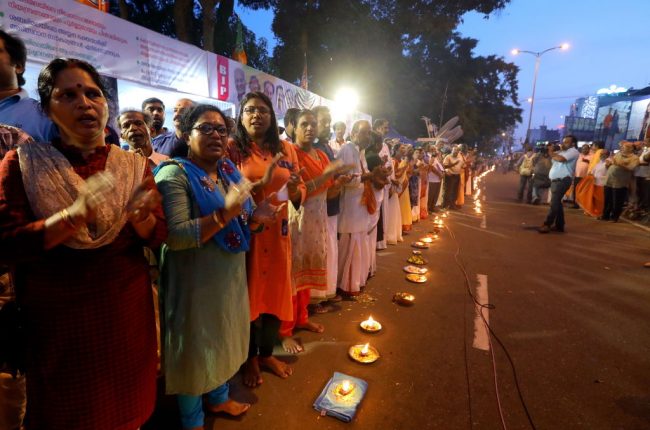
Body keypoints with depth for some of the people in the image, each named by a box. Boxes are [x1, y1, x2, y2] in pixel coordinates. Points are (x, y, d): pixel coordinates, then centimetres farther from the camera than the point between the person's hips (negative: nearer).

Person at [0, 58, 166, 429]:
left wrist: (140, 218, -25)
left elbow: (159, 236, -3)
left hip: (127, 313, 2)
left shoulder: (135, 165, 0)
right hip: (58, 319, -1)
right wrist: (73, 217, -29)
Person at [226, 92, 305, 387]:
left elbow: (300, 193, 9)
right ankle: (250, 359, 32)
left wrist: (295, 190, -13)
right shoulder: (232, 148, -3)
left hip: (278, 233, 4)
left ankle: (267, 353, 36)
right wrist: (261, 183, -22)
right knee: (249, 294, 8)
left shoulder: (286, 149, 9)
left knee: (276, 291, 13)